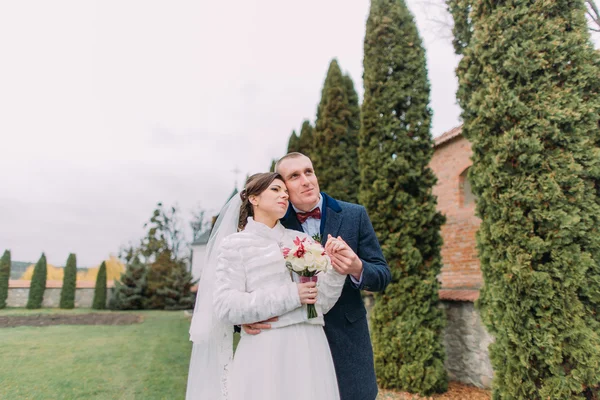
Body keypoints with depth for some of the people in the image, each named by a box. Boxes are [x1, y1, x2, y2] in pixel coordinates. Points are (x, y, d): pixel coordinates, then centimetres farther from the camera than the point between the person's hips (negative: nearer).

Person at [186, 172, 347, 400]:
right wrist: (290, 296, -15)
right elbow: (226, 307, -11)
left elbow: (321, 303, 8)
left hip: (309, 349, 4)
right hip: (265, 351, -4)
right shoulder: (235, 245, 1)